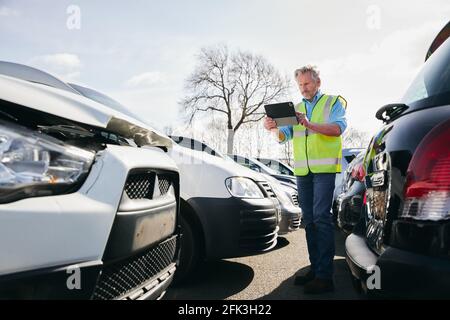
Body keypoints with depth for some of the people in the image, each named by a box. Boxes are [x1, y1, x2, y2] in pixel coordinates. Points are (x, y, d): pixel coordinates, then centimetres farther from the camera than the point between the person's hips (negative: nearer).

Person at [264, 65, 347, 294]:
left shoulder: (333, 102, 7)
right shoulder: (296, 108, 20)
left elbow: (338, 128, -11)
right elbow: (284, 136, 10)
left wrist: (310, 125, -25)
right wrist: (274, 128, -12)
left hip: (324, 168, -5)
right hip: (302, 171, 6)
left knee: (321, 217, -13)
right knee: (309, 220, 7)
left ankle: (324, 275, -10)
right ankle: (315, 268, 15)